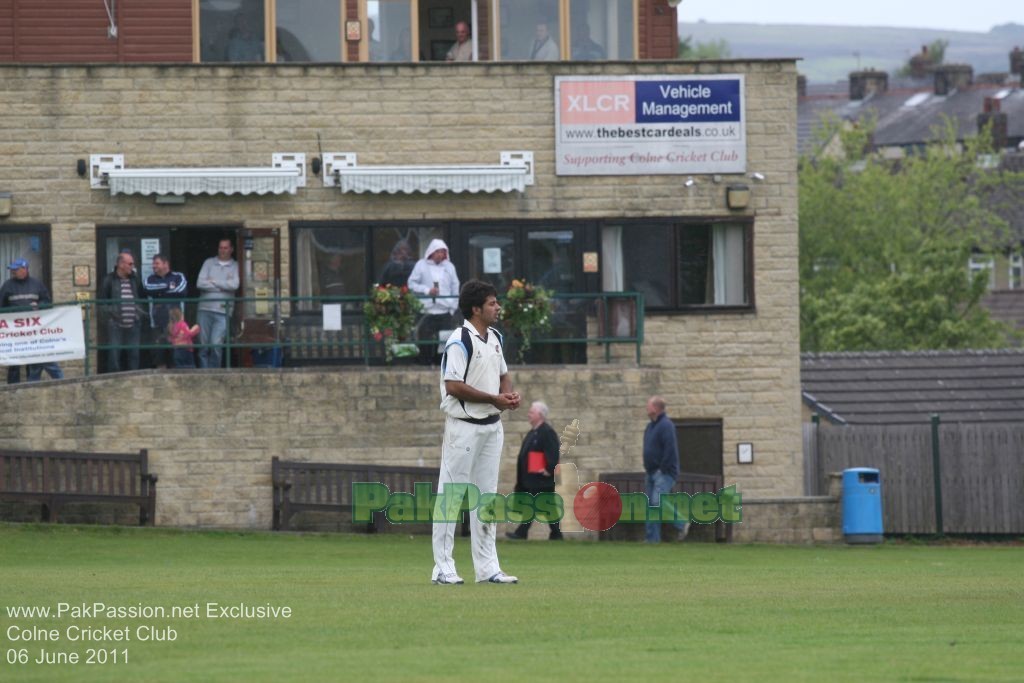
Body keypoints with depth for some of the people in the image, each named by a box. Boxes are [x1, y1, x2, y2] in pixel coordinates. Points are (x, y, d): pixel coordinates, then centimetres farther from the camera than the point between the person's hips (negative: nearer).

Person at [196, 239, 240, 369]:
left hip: (223, 311, -2)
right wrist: (223, 285, -4)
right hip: (205, 308, 2)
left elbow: (234, 285, -9)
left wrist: (213, 282, -2)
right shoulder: (209, 263, 11)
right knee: (203, 344, 0)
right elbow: (200, 283, -1)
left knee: (216, 344, -12)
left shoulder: (235, 266, 8)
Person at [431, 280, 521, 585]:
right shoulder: (459, 341, -15)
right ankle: (443, 568, -2)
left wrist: (508, 393, 1)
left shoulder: (494, 338, 12)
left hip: (491, 424, 9)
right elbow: (453, 386, -20)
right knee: (451, 495, -4)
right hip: (464, 425, -9)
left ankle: (487, 567, 16)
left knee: (486, 496, 11)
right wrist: (494, 399, -18)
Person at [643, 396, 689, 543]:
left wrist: (662, 469, -20)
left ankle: (681, 524, -3)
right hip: (652, 473, 10)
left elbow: (670, 449, -21)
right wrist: (648, 468, 15)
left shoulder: (666, 426, -14)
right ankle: (652, 538, 8)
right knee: (651, 505, 6)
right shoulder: (650, 426, 16)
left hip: (664, 474, -10)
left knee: (658, 503, -18)